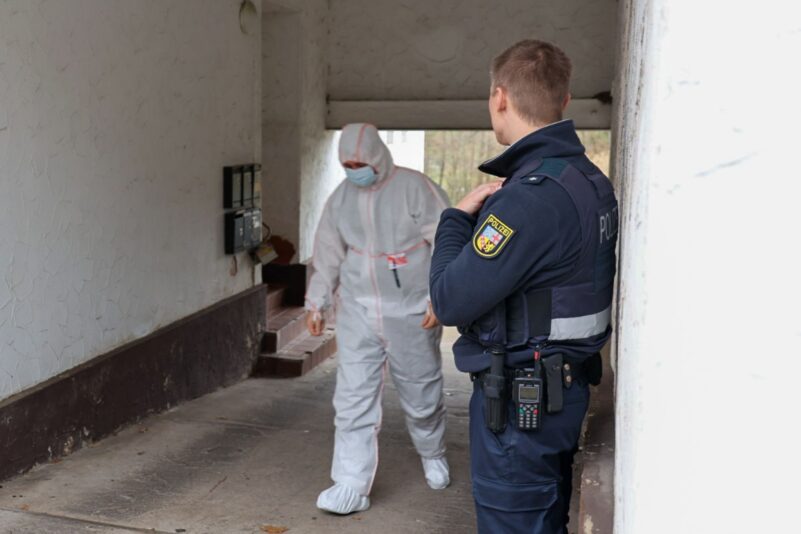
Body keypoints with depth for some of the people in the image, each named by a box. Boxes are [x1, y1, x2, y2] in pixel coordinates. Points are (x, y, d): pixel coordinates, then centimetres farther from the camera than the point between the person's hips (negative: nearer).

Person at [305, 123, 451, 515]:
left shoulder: (414, 187, -10)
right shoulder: (340, 198, 6)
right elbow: (328, 254, 14)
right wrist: (316, 303, 13)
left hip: (410, 313, -3)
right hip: (357, 313, 4)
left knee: (420, 396, 12)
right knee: (353, 400, -1)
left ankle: (433, 455, 39)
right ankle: (352, 486, 7)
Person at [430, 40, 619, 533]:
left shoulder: (533, 194, -25)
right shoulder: (591, 179, 6)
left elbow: (451, 302, -21)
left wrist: (456, 218, -8)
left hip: (520, 399, -9)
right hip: (566, 385, 9)